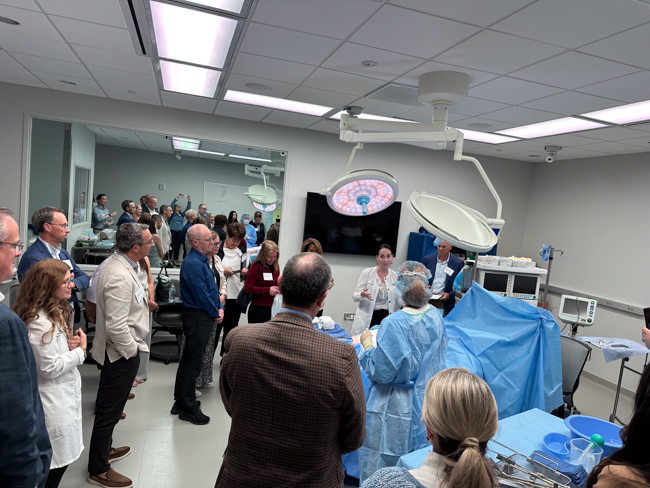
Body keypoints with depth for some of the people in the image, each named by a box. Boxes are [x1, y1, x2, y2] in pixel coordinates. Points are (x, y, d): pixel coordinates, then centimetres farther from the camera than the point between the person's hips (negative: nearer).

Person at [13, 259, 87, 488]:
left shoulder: (57, 312, 6)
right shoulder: (40, 323, -25)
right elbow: (50, 368, -24)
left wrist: (70, 344, -2)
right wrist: (81, 350, -14)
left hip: (64, 395, 9)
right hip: (54, 402, -9)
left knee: (60, 460, 21)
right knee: (57, 462, 8)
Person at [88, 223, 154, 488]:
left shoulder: (115, 262, 3)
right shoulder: (120, 277, -30)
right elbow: (116, 326, -31)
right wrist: (132, 351, -17)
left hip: (114, 351, 10)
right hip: (121, 354, -10)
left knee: (108, 405, 26)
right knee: (109, 411, 6)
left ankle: (105, 449, 46)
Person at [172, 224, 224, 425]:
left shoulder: (201, 260, 12)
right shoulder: (193, 264, -20)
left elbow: (212, 288, 16)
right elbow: (202, 295, -21)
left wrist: (220, 307, 4)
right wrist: (216, 314, -9)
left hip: (203, 317, 11)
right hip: (197, 318, -11)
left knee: (188, 361, 19)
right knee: (192, 363, 1)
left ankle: (181, 402, 32)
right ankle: (188, 408, 14)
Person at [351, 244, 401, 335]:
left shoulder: (395, 276, 6)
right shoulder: (367, 273, -2)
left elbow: (399, 301, 9)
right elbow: (355, 296, -2)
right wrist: (362, 294, -22)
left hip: (386, 317, 2)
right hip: (367, 319, -2)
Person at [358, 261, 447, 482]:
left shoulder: (394, 323, -26)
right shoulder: (435, 317, -5)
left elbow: (381, 372, -22)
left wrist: (367, 344, -8)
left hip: (394, 406, -7)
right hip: (423, 403, 7)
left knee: (381, 466, 13)